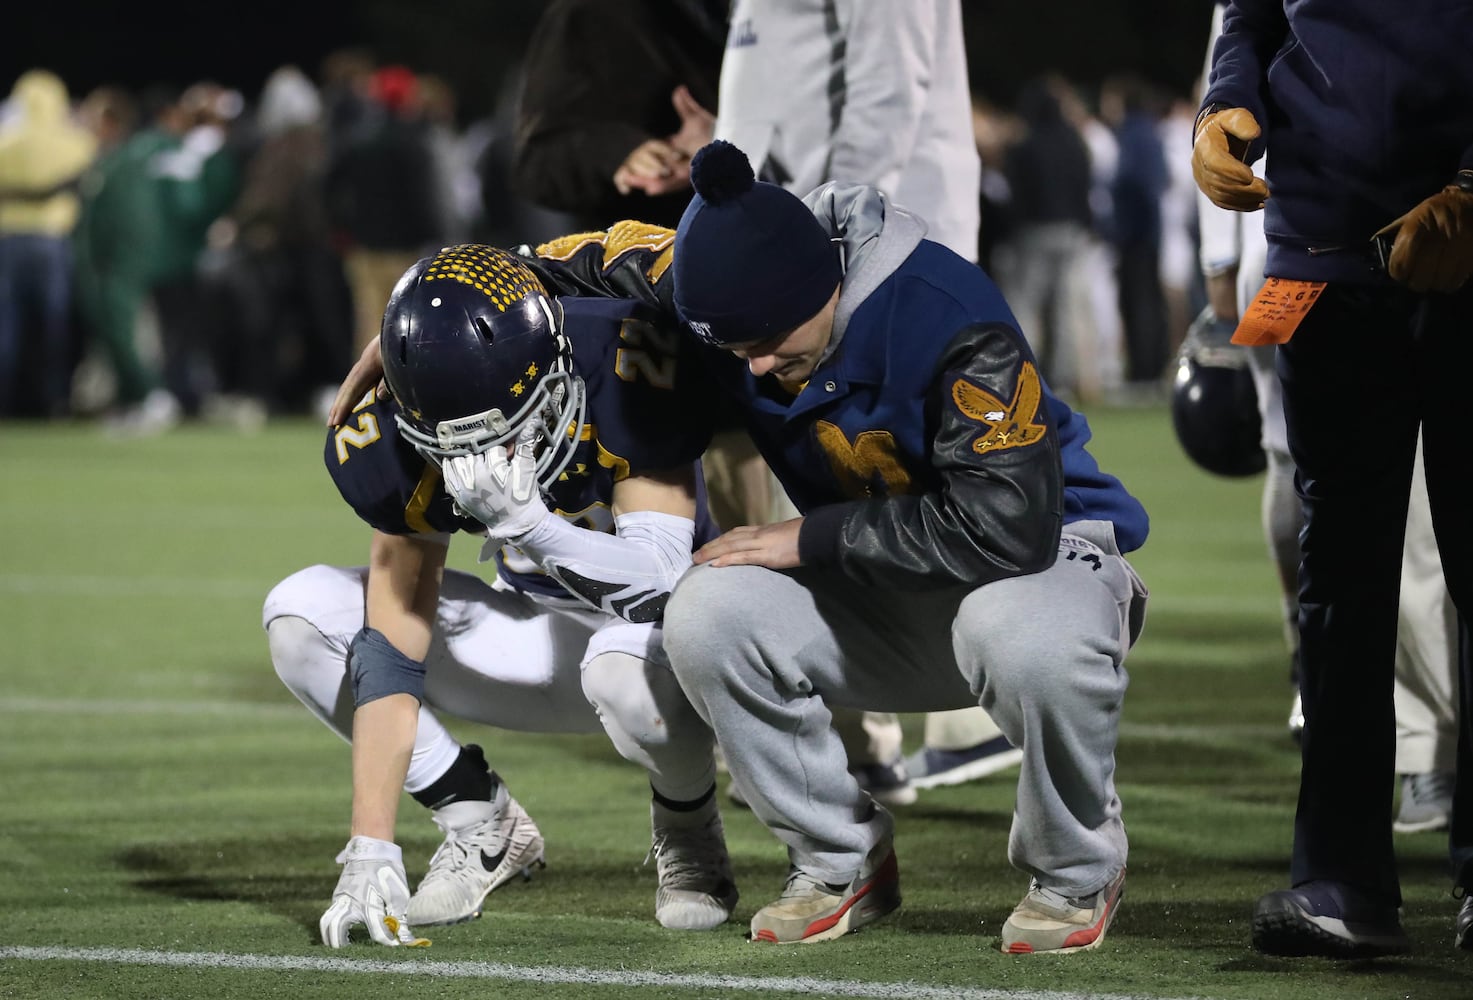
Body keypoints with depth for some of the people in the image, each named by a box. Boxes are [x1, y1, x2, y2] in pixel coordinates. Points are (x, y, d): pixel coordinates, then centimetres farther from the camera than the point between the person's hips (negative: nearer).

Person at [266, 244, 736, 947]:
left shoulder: (624, 369, -31)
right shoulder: (395, 440, -20)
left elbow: (663, 578, -32)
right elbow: (391, 642, -19)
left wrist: (525, 522, -49)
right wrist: (371, 849, -25)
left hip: (659, 623, -4)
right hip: (543, 637, 4)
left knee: (626, 664, -41)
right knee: (300, 615, -15)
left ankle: (687, 829, -6)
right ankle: (482, 825, 2)